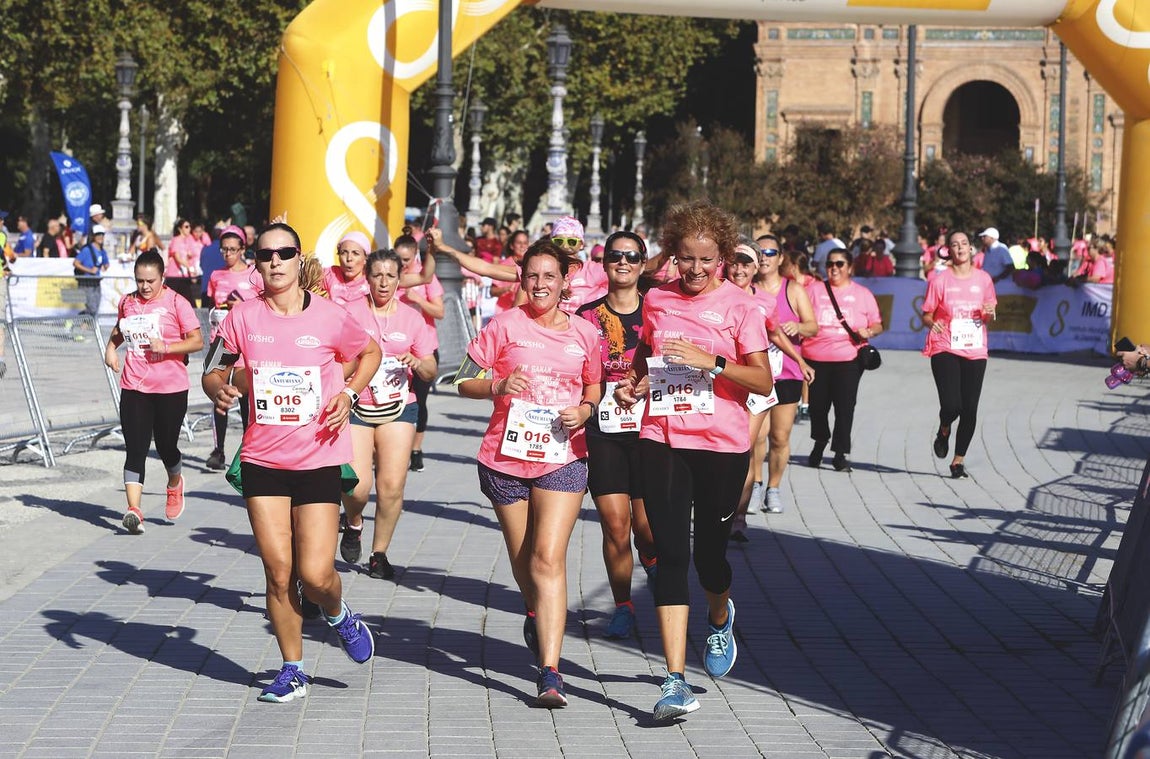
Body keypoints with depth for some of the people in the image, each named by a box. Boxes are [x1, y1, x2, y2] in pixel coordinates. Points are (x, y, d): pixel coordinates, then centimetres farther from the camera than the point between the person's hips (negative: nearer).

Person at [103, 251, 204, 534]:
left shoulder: (176, 303, -4)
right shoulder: (127, 302, 10)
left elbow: (197, 341, -7)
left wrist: (166, 347, -20)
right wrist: (110, 347, 11)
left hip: (171, 388, -3)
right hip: (134, 388, 3)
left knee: (166, 447, 6)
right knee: (135, 450, -8)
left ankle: (175, 484, 40)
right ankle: (134, 510, -15)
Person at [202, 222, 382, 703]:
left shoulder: (329, 317, -4)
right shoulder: (244, 317, -1)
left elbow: (370, 352, 13)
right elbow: (215, 372, 7)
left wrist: (349, 394, -3)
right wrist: (220, 389, -16)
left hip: (319, 460, -2)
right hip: (263, 460, 2)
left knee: (315, 574, -8)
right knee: (278, 571, 0)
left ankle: (339, 615, 29)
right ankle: (292, 671, 17)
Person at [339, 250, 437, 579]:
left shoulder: (412, 318, 7)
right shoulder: (351, 312, 2)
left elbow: (430, 373, 9)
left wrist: (417, 363, -13)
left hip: (398, 407, 2)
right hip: (356, 408, -1)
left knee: (392, 485, -8)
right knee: (357, 485, -14)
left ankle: (379, 554, 10)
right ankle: (354, 525, 21)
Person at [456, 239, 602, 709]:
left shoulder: (585, 333, 6)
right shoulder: (505, 325, 2)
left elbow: (596, 391, 17)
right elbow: (465, 381, 4)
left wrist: (585, 410, -4)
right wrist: (499, 386, -16)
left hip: (562, 458, -1)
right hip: (506, 455, 1)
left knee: (548, 558, -14)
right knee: (522, 555, 15)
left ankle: (550, 672, -18)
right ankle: (537, 618, 48)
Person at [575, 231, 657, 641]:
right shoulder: (587, 317, 5)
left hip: (648, 432, 0)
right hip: (601, 433, 0)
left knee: (647, 525, -3)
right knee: (615, 526, -5)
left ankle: (650, 558, 33)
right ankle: (623, 606, 11)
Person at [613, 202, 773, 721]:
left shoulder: (738, 306, -3)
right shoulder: (656, 300, 8)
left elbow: (763, 381, -9)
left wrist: (710, 361, -21)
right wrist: (633, 382, 6)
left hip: (722, 445, -2)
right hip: (663, 442, 2)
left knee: (709, 553, 7)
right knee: (670, 556, -7)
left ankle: (720, 618, 45)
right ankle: (676, 682, -9)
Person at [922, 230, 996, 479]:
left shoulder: (983, 279, 7)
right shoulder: (940, 280, -1)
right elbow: (926, 316, 3)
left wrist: (989, 313, -6)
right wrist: (932, 323, -19)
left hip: (975, 352, 3)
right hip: (945, 349, -3)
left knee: (970, 410, 0)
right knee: (951, 404, -16)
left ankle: (958, 460, 15)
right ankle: (943, 431, 20)